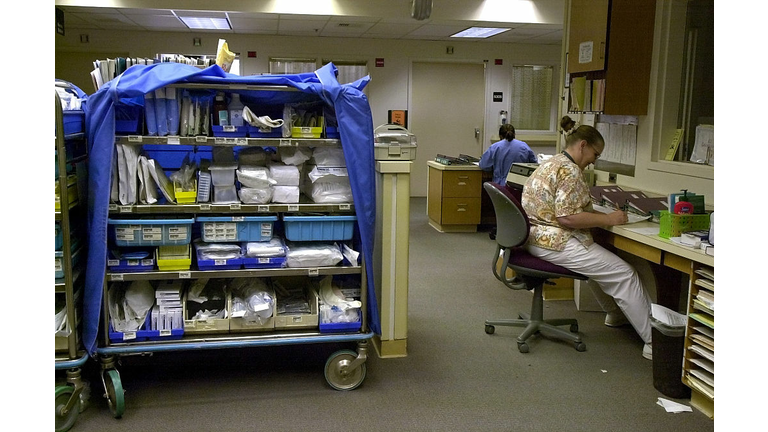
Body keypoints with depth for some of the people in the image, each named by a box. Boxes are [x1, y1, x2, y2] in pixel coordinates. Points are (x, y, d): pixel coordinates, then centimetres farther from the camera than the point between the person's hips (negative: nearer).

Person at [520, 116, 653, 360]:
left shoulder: (552, 163, 16)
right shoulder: (570, 170, -16)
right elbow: (567, 217, -24)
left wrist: (602, 216, 13)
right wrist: (608, 219, -15)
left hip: (538, 238, 11)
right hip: (555, 243, -11)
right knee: (624, 274, -7)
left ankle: (616, 313, 36)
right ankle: (653, 341, -3)